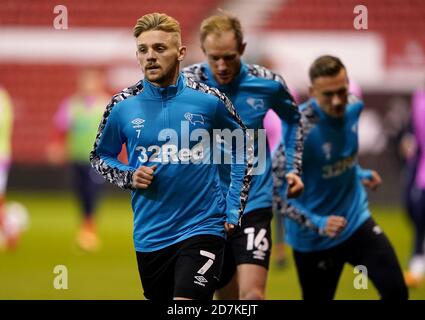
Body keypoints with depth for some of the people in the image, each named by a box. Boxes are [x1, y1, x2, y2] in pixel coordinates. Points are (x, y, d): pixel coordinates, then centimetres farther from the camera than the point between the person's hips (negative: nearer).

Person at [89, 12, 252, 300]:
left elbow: (244, 147, 10)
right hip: (150, 235, 3)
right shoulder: (122, 106, -1)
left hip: (202, 228, -3)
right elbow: (100, 156, 15)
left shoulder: (209, 100, -5)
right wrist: (128, 177, -5)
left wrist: (234, 207, 5)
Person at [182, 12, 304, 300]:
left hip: (253, 203, -1)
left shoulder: (268, 83, -7)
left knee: (252, 295, -17)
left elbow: (293, 119, 15)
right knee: (227, 295, 10)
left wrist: (293, 168, 8)